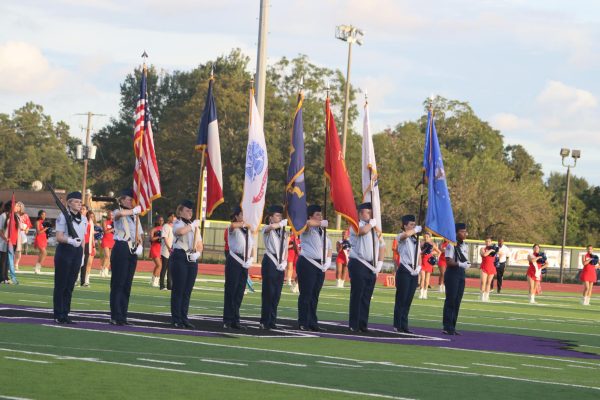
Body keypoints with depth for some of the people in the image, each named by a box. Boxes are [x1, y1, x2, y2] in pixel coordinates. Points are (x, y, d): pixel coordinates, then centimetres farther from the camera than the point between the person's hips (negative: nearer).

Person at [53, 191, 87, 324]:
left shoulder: (83, 219, 13)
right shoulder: (63, 217, -8)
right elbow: (59, 237, -12)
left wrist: (82, 254, 13)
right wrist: (71, 241, -29)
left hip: (77, 251, 6)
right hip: (64, 250, -6)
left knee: (70, 285, 8)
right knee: (61, 284, -2)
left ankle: (65, 314, 12)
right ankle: (58, 315, 0)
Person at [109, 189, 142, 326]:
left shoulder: (135, 217, 18)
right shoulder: (118, 213, -3)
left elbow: (139, 235, 20)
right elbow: (121, 213, -31)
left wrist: (139, 246, 0)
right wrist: (135, 210, -18)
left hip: (132, 251, 7)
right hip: (121, 249, -7)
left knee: (127, 284, 7)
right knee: (118, 283, -7)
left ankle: (123, 316, 10)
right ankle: (115, 316, -8)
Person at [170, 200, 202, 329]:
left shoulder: (195, 225, 19)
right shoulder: (177, 223, 0)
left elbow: (200, 246, 21)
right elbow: (180, 231, -26)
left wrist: (197, 252, -1)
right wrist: (193, 225, -14)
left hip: (192, 259, 6)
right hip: (180, 258, -6)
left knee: (187, 290, 5)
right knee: (178, 289, -6)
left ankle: (184, 318, 8)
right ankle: (176, 319, -4)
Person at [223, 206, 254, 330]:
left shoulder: (248, 231, 18)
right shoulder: (233, 229, -4)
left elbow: (251, 247, 21)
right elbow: (233, 225, -31)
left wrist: (250, 259, 5)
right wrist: (244, 223, -20)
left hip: (244, 263, 7)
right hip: (234, 261, -7)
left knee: (240, 292, 7)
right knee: (231, 290, -6)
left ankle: (235, 321, 12)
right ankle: (227, 320, -3)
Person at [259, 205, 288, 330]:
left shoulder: (283, 232, 17)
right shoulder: (267, 229, 0)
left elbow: (285, 249, 16)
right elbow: (272, 227, -26)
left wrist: (284, 262, 0)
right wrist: (287, 221, -26)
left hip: (280, 264, 6)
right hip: (270, 262, -5)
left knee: (277, 294, 4)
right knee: (268, 292, -8)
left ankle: (272, 321, 8)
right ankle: (265, 321, -7)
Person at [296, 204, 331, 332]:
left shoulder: (322, 232, 20)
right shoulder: (307, 230, -2)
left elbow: (328, 247, 28)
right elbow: (309, 223, -28)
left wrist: (328, 261, 13)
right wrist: (323, 223, -16)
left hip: (320, 266, 7)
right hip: (307, 264, -7)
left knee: (315, 295, 8)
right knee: (306, 294, -7)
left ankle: (313, 322, 12)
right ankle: (303, 323, -6)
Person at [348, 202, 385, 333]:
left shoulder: (375, 229, 18)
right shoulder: (356, 225, -3)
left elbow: (382, 246, 20)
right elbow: (363, 231, -27)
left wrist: (379, 264, 8)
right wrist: (372, 223, -8)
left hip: (371, 267, 6)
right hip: (358, 265, -6)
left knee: (367, 297, 7)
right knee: (357, 295, -6)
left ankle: (363, 324, 10)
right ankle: (354, 325, -3)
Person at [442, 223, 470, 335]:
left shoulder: (465, 246, 13)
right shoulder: (451, 245, -11)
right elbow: (449, 261, -16)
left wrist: (467, 264, -2)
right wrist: (460, 264, -24)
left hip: (461, 273, 8)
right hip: (452, 273, -8)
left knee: (457, 302, 9)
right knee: (450, 300, -6)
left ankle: (452, 327, 14)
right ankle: (447, 327, -3)